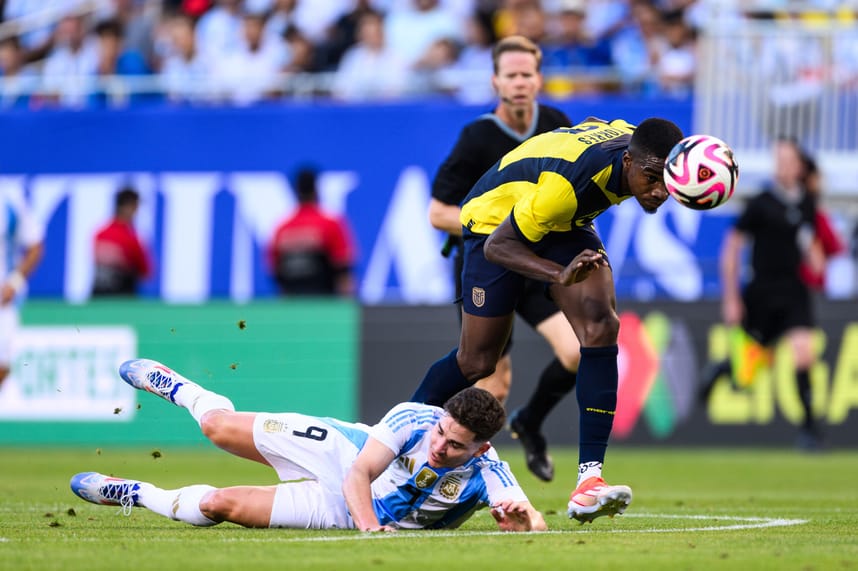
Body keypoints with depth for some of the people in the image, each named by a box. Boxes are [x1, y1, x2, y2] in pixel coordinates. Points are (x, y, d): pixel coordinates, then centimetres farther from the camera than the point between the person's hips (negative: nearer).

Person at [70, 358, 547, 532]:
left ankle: (133, 494, 25)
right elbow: (359, 474, -27)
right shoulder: (414, 419, -29)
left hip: (339, 512, 0)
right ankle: (176, 388, 47)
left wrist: (521, 517, -62)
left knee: (220, 505, -5)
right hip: (343, 449, 0)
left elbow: (536, 526, -38)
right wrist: (370, 525, -43)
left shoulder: (486, 474, -32)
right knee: (218, 426, 7)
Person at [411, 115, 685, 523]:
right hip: (496, 223, -6)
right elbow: (498, 245, -35)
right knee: (477, 362, 1)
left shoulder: (634, 143, -20)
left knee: (601, 328, -17)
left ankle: (589, 478, -22)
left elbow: (592, 123, 4)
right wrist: (561, 275, -48)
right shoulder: (567, 183, -41)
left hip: (566, 224, 6)